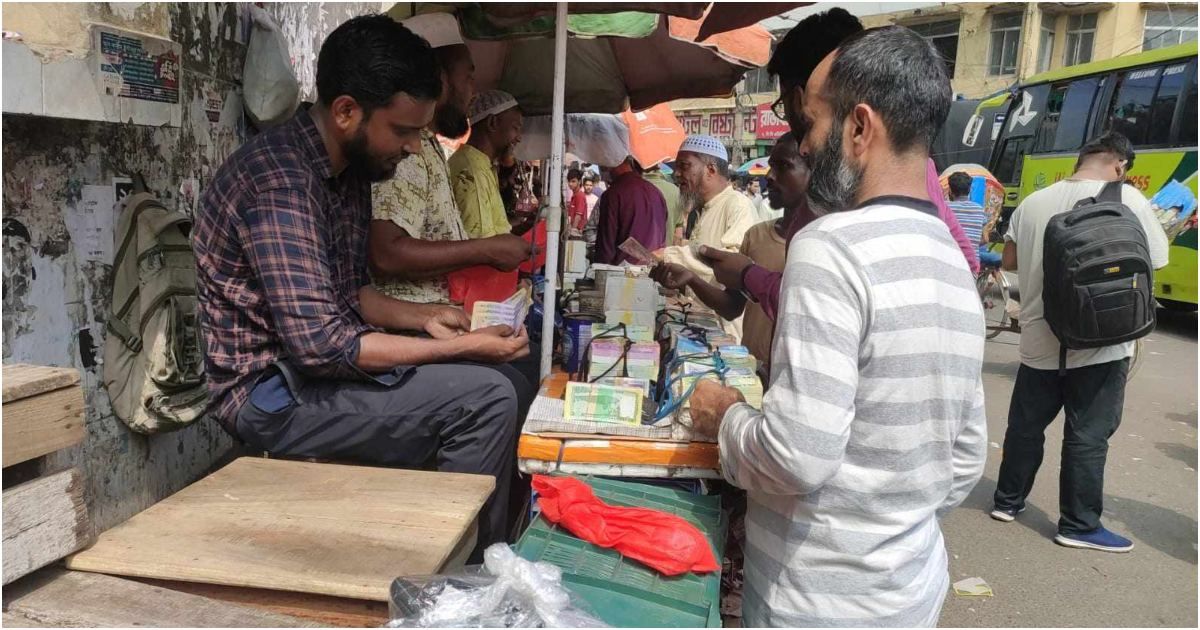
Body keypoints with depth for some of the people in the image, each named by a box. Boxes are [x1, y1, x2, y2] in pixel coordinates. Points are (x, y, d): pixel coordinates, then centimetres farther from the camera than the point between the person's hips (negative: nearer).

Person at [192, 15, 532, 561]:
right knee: (486, 398, -21)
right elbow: (321, 344, -29)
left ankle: (470, 556, 20)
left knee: (488, 381, 12)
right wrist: (462, 347, -24)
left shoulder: (350, 169, 5)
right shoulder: (278, 180, -24)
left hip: (314, 364, 10)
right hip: (271, 392, -9)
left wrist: (424, 317, -1)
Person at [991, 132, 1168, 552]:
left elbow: (1010, 261, 11)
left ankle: (1007, 501, 29)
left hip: (1038, 340, 4)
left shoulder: (1034, 201, 3)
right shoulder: (1127, 198, -10)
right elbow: (1156, 261, -3)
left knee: (1026, 424, 17)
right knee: (1088, 435, 5)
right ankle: (1079, 525, 14)